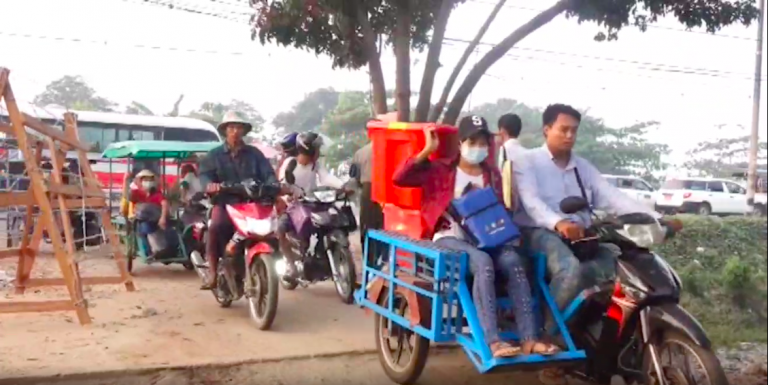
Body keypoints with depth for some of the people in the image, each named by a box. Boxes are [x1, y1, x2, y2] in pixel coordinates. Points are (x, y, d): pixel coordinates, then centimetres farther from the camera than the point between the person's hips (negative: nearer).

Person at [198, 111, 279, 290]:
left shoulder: (254, 153, 15)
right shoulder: (214, 155, 12)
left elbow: (268, 173, 4)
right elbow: (204, 174, -4)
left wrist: (274, 186, -20)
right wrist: (209, 184, -28)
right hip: (225, 202, -1)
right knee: (215, 228, -32)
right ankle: (214, 275, -24)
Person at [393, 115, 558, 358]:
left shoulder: (492, 174, 21)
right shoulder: (441, 170, 6)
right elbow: (400, 179, -6)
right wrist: (427, 151, -10)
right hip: (450, 238, -4)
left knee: (513, 261, -28)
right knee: (483, 263, -36)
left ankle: (529, 339, -33)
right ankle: (493, 342, -40)